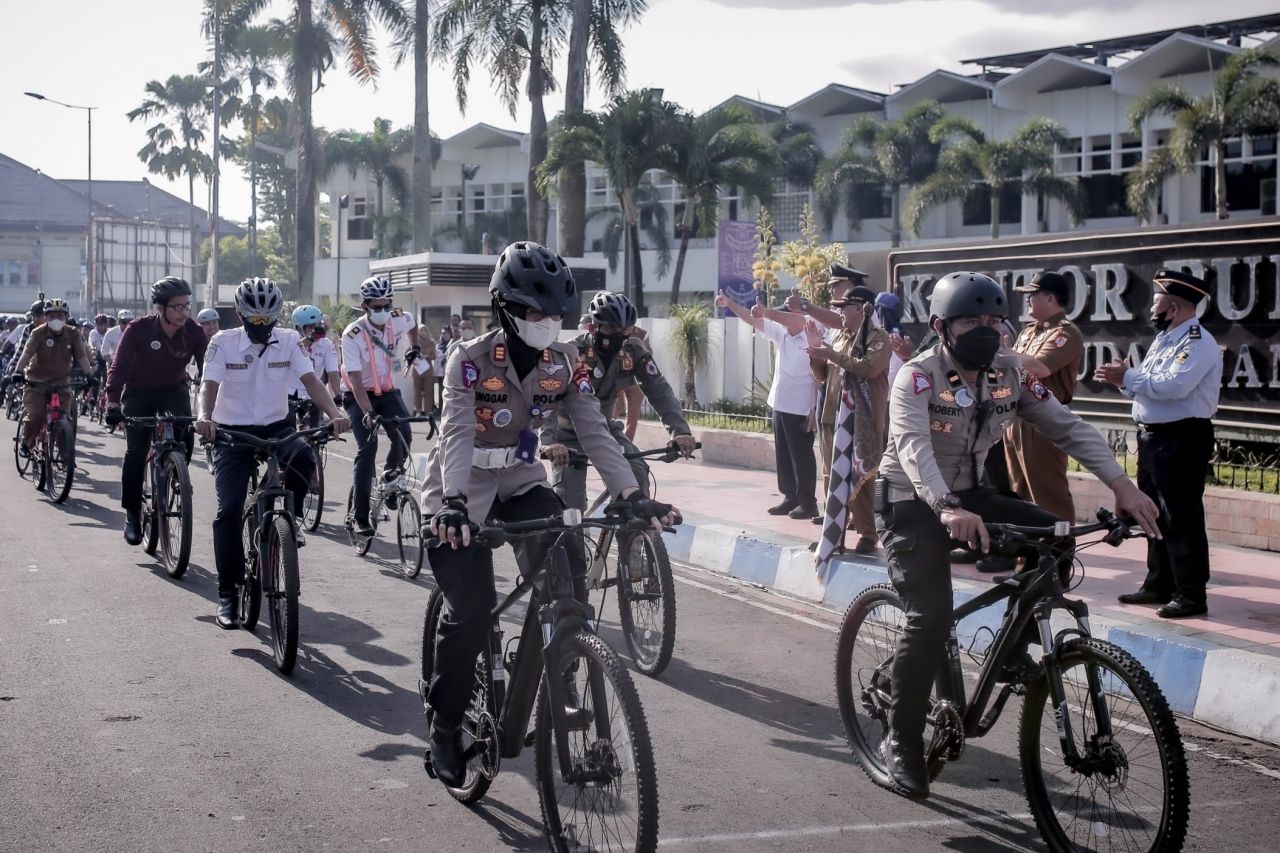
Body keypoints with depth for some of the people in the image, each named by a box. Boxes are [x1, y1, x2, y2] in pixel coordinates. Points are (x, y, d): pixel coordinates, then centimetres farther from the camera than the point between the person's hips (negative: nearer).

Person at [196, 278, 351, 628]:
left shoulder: (288, 341, -2)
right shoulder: (223, 342, -6)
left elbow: (310, 380, -12)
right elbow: (210, 384, -16)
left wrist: (335, 414, -30)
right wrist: (205, 416, -38)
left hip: (276, 427, 1)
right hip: (233, 432, -1)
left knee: (303, 458, -33)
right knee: (229, 510, -13)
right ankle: (228, 593, 0)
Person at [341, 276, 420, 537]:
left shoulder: (398, 321, -12)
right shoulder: (352, 336, -24)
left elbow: (413, 325, 17)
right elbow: (355, 380, -29)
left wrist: (415, 348, 18)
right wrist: (368, 413, -39)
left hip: (387, 391, 4)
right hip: (359, 396, -4)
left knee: (404, 436, -20)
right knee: (368, 446, -19)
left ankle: (391, 476, 12)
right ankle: (360, 515, -12)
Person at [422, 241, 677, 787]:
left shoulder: (564, 363, -8)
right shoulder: (471, 361, -21)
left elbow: (594, 431, -14)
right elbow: (457, 434, -33)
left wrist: (631, 495, -28)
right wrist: (454, 504, -50)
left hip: (521, 484, 4)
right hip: (464, 493, -4)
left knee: (567, 562, -25)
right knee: (471, 614, -12)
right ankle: (445, 725, 9)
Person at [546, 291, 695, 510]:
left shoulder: (634, 351, -15)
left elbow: (659, 391, -14)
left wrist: (680, 430, -29)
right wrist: (550, 441, -54)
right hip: (569, 432, -3)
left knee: (636, 473, -22)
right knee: (570, 502, -13)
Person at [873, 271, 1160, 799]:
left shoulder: (1009, 374, -5)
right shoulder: (918, 377, -21)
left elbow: (1068, 427, -10)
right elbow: (913, 447, -37)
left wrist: (1120, 484, -26)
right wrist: (947, 510, -55)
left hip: (969, 494, 6)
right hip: (911, 502, -6)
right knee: (931, 616, -21)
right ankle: (902, 742, -4)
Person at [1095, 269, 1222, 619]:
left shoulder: (1197, 343, -14)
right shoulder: (1164, 339, 16)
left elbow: (1173, 386, -26)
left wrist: (1128, 376, -17)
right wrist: (1123, 379, -1)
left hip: (1181, 440, -10)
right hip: (1153, 436, 10)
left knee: (1181, 518, -7)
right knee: (1155, 514, 16)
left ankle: (1191, 595, -2)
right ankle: (1158, 585, 27)